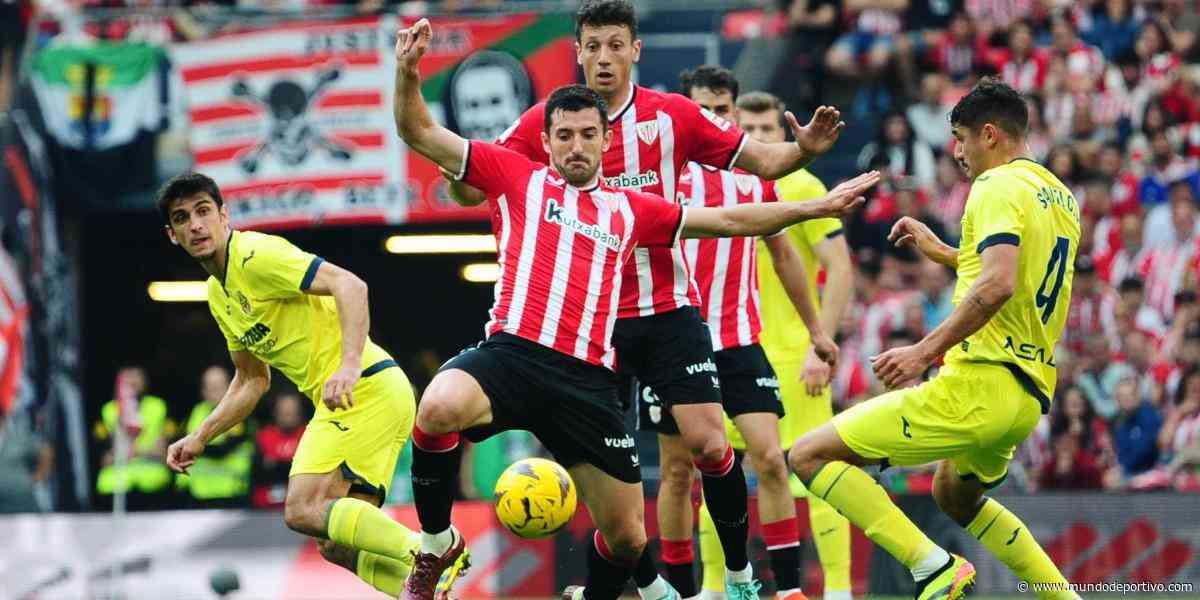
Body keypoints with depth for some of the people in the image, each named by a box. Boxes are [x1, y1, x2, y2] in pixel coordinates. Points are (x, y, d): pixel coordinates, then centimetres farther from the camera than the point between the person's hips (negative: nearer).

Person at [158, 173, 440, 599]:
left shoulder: (255, 254, -9)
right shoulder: (217, 295, 20)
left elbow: (349, 285, -21)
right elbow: (252, 381, 30)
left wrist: (350, 365, -34)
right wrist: (199, 439, 22)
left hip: (366, 388, -10)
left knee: (303, 511, -21)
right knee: (336, 544, 7)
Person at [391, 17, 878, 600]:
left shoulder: (630, 210, 21)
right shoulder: (518, 177, 13)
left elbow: (729, 220, 29)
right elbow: (419, 132, 10)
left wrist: (819, 207, 28)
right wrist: (408, 71, -7)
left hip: (588, 378, 3)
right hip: (512, 353, -3)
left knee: (627, 537, 2)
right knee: (440, 408, -37)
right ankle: (436, 544, -14)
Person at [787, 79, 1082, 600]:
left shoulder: (997, 186, -11)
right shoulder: (1060, 197, 16)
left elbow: (997, 285, -26)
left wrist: (925, 350, -24)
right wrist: (941, 253, 29)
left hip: (976, 385, -10)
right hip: (1030, 395, 10)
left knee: (809, 456, -8)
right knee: (955, 495, 37)